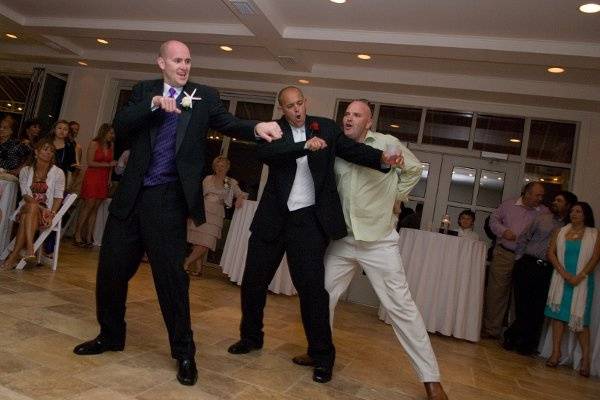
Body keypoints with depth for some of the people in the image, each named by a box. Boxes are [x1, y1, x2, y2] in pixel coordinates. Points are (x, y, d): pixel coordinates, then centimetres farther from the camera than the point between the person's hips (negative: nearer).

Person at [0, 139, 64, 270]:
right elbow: (25, 195, -2)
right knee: (31, 207, -36)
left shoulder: (58, 173, 2)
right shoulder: (25, 171, 7)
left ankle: (15, 254, -32)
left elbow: (58, 197, -3)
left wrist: (52, 213, -19)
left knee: (27, 216, -33)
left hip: (46, 211, -1)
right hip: (28, 207, 1)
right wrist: (37, 205, -20)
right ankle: (29, 249, -45)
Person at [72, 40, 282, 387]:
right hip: (131, 195, 4)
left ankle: (184, 352, 15)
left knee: (171, 274, -1)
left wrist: (257, 127, -29)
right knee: (112, 268, 12)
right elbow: (120, 125, -1)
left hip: (168, 199, -3)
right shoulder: (145, 90, 10)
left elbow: (229, 124, -8)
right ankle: (111, 336, 35)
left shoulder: (205, 96, 4)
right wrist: (154, 104, -16)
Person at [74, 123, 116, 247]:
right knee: (88, 205, -7)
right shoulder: (94, 144, -4)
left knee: (95, 208, 3)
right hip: (92, 177, -5)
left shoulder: (110, 146, 11)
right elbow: (90, 162, -9)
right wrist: (107, 164, -12)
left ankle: (88, 236, 6)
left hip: (103, 180, 5)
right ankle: (77, 235, 0)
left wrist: (109, 179, 6)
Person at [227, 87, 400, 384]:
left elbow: (353, 149, -5)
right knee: (253, 281, 11)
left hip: (309, 219, -2)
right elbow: (264, 153, -17)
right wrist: (305, 145, -29)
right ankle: (251, 337, 34)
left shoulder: (326, 127, 6)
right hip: (273, 218, 2)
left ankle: (322, 354, 15)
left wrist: (382, 158, -24)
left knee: (311, 286, -3)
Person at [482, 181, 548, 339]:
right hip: (504, 255, 0)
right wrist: (503, 231, -7)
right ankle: (491, 329, 12)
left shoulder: (545, 212, 7)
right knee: (496, 292, 1)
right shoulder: (508, 204, 8)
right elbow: (494, 219, 11)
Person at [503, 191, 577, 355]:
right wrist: (519, 258, 5)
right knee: (521, 303, 2)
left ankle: (527, 344, 16)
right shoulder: (542, 218, 9)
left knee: (537, 308, 3)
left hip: (547, 270, 0)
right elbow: (523, 238, 10)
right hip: (527, 265, 1)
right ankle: (513, 338, 14)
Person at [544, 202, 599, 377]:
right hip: (561, 279, 2)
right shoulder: (560, 232, 10)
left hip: (582, 281, -2)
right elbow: (551, 253, 3)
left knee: (580, 318, -4)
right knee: (558, 313, 0)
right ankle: (556, 353, 6)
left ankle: (585, 358, 2)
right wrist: (564, 273, -10)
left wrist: (579, 277, -14)